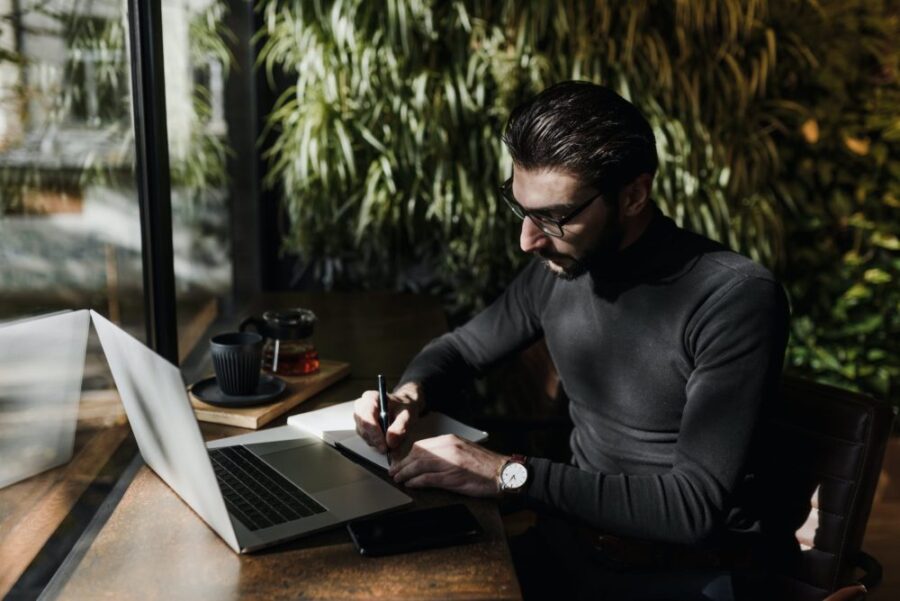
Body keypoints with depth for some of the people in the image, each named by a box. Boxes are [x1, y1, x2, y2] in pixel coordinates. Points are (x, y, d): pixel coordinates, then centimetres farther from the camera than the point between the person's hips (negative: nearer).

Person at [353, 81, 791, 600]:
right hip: (578, 535, 6)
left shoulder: (736, 299, -23)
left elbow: (695, 507, -26)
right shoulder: (557, 270, -3)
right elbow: (460, 348, 14)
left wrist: (510, 473, -28)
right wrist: (410, 395, -8)